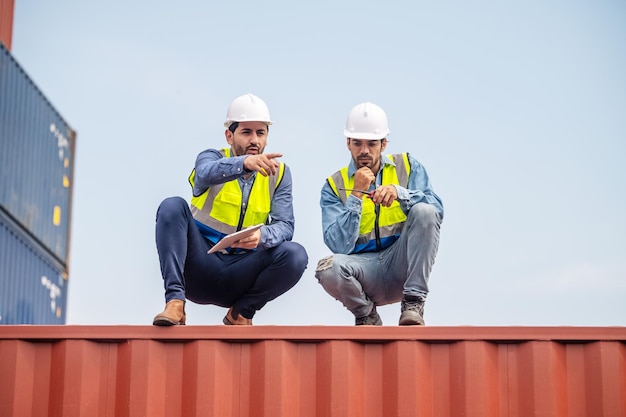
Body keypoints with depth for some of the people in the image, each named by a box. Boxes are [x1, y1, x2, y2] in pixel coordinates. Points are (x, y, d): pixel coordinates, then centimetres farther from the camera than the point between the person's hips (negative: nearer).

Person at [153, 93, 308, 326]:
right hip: (200, 267, -1)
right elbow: (207, 173, -25)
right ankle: (175, 302, -31)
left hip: (238, 276, 2)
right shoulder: (212, 158, 2)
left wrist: (262, 236, -29)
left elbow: (285, 225, -5)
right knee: (173, 206, -24)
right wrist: (244, 163, -46)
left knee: (295, 255, -25)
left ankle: (240, 313, -4)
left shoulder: (278, 173, 8)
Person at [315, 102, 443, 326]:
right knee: (328, 267, -33)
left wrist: (399, 192, -22)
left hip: (401, 264, 1)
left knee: (424, 211, -24)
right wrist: (356, 195, -15)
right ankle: (366, 316, -1)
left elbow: (437, 210, -7)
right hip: (365, 269, -1)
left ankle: (413, 303, -16)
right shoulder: (334, 186, 3)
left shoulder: (407, 166, 7)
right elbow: (339, 246, -10)